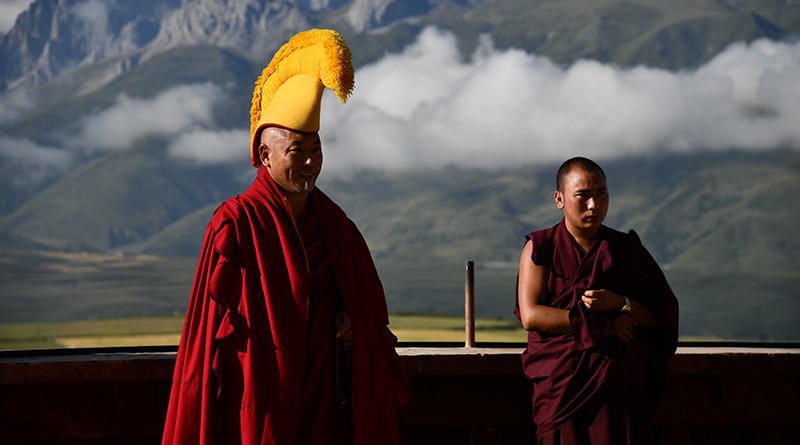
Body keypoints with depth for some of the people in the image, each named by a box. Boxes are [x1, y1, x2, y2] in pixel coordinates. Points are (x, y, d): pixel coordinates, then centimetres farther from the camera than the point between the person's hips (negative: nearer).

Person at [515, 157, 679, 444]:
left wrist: (620, 304, -11)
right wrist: (601, 324, -8)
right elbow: (530, 316, -7)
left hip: (617, 384, 1)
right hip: (560, 381, -1)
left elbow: (664, 315, 9)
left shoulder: (626, 250, 12)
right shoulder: (540, 248, 6)